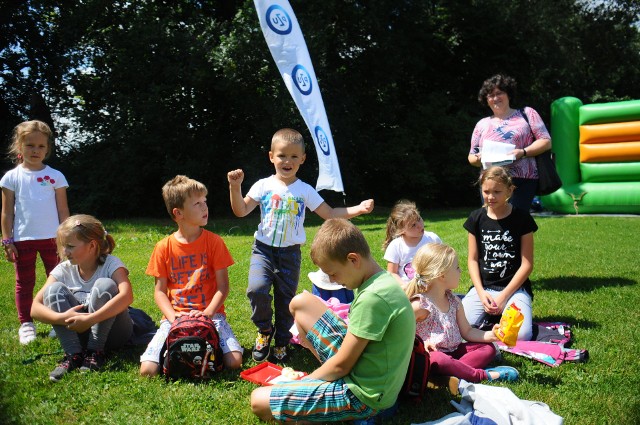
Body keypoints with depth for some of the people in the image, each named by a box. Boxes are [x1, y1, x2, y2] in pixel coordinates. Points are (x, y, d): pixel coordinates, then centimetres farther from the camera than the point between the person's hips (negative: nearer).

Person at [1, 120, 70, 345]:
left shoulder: (55, 176, 1)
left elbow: (63, 211, 4)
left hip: (51, 238, 0)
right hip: (22, 240, 0)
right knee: (24, 283, 9)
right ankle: (26, 324, 19)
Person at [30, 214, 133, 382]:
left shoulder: (111, 264, -14)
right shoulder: (64, 270, -3)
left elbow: (127, 296, -34)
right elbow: (35, 308, -12)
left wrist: (89, 319, -40)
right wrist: (63, 318, -31)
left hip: (111, 333, -3)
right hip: (77, 332, 3)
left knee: (104, 285, -28)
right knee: (54, 289, -17)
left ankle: (95, 353, -22)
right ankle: (73, 354, -21)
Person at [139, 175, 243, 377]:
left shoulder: (214, 242, 0)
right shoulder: (164, 248, 2)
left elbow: (223, 286, -2)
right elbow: (160, 291, 3)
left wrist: (208, 313, -18)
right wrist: (173, 316, -15)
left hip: (211, 314, 0)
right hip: (175, 317, 0)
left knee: (234, 361, -23)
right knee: (148, 370, -19)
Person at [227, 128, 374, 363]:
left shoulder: (305, 190, 1)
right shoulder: (263, 185, -1)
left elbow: (330, 214, 1)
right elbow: (241, 211, -4)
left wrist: (358, 209, -11)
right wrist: (235, 187, -19)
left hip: (290, 253, 1)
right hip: (263, 249, -1)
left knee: (286, 300, 7)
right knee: (257, 289, -23)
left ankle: (281, 343, 29)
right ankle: (264, 330, 5)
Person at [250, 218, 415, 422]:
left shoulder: (373, 298, -28)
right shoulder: (381, 281, 3)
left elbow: (341, 365, -19)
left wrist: (301, 383, -4)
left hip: (362, 393, -10)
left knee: (259, 401, -13)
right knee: (300, 303, 11)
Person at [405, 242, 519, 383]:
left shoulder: (454, 300, 8)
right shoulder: (420, 305, -16)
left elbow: (467, 331, 12)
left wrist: (490, 335, -2)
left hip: (453, 350, 8)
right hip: (433, 353, -8)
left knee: (488, 348, -2)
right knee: (438, 360, -39)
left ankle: (454, 373, -26)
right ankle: (482, 375, -24)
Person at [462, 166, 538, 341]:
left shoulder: (522, 218, -4)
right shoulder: (476, 218, 4)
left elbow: (527, 264, -4)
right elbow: (472, 259, 5)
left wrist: (504, 296, -11)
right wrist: (481, 293, -9)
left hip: (514, 287, -2)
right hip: (482, 287, 2)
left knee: (522, 335, -27)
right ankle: (488, 314, 10)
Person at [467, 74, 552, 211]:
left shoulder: (527, 114, 13)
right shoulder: (482, 124, 22)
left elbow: (546, 142, 6)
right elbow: (471, 156, 22)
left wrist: (523, 152, -12)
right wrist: (478, 159, -3)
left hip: (521, 181, -3)